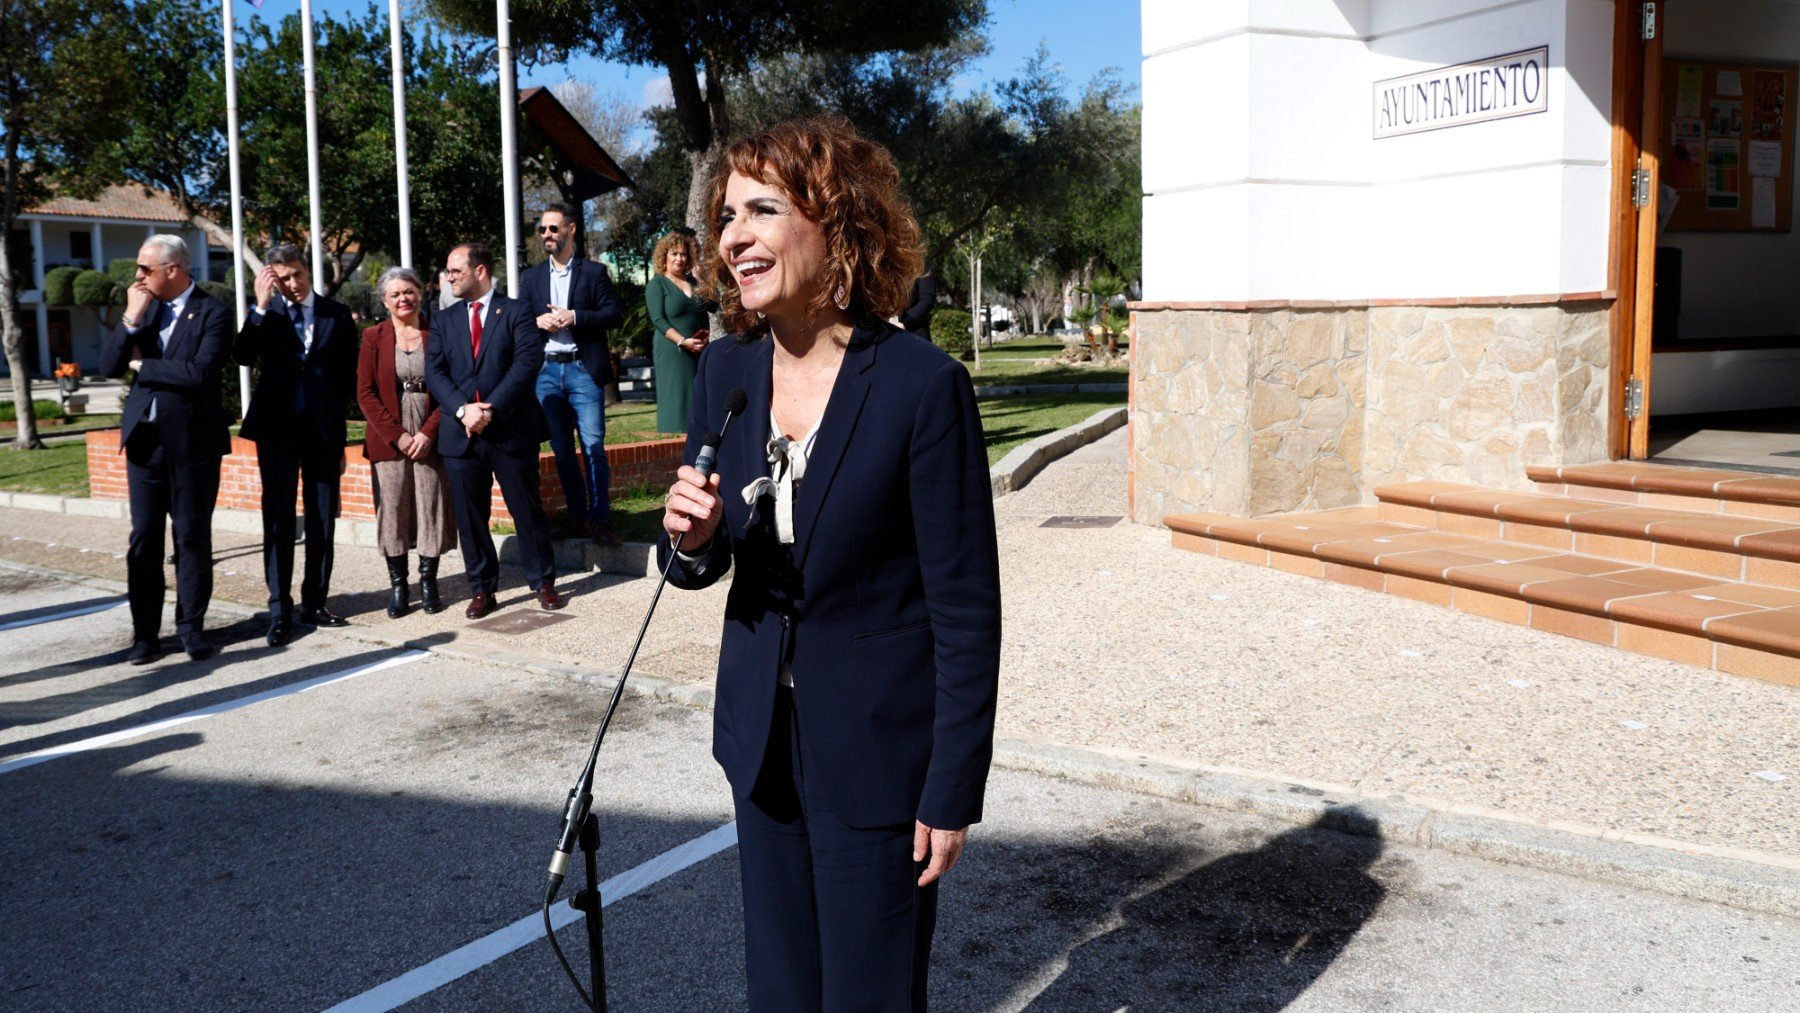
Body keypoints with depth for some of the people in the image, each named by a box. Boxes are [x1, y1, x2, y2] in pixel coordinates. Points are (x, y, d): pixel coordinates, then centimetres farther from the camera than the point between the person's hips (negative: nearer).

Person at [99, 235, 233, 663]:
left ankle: (191, 626, 16)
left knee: (192, 538, 5)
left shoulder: (212, 313, -8)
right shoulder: (143, 307, 9)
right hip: (144, 437, 5)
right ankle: (145, 632, 12)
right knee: (144, 539, 6)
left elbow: (200, 372, -22)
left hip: (191, 442, -5)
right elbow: (109, 366, 3)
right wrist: (132, 318, -10)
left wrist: (142, 365, -9)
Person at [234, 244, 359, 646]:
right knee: (278, 519, 0)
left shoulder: (337, 314, 5)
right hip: (277, 427, -1)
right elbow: (245, 357, -14)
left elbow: (349, 374, 9)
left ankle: (314, 603, 16)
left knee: (322, 520, 6)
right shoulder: (265, 313, 2)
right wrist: (261, 306, -18)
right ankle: (280, 610, 3)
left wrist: (335, 415, 1)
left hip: (323, 428, 1)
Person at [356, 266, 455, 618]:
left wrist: (428, 432, -9)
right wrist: (397, 435, -9)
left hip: (429, 439, 0)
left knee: (432, 507, 1)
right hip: (388, 440, 0)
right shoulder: (373, 337, 4)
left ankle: (428, 582, 11)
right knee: (392, 509, 1)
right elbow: (365, 393, 0)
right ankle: (398, 586, 9)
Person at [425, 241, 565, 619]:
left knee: (527, 510, 3)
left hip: (511, 429, -3)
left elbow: (527, 362, -10)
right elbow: (434, 372, 3)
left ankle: (543, 582, 15)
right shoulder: (443, 320, 13)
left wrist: (492, 410, -18)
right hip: (460, 433, 3)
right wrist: (462, 409, -14)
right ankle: (481, 589, 17)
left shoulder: (516, 311, 2)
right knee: (469, 516, 6)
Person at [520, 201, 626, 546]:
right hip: (546, 371, 4)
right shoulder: (531, 278, 14)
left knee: (593, 446, -7)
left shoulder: (594, 272, 3)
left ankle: (600, 520, -3)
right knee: (561, 449, 7)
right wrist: (538, 322, -9)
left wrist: (574, 317, -14)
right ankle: (577, 517, 15)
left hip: (583, 369, -4)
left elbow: (615, 314, -3)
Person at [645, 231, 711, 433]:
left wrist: (706, 335, -1)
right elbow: (658, 320, -11)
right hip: (672, 353, -5)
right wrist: (683, 341, -21)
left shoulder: (693, 282, 15)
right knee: (675, 401, -6)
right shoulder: (657, 284, -1)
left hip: (699, 352, 6)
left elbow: (704, 314, 20)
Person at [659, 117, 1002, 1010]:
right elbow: (701, 565, 9)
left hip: (878, 747, -5)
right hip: (762, 735, 5)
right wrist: (691, 540, -15)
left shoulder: (922, 384, -19)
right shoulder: (725, 373, -1)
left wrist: (952, 792, -13)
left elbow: (967, 607, -15)